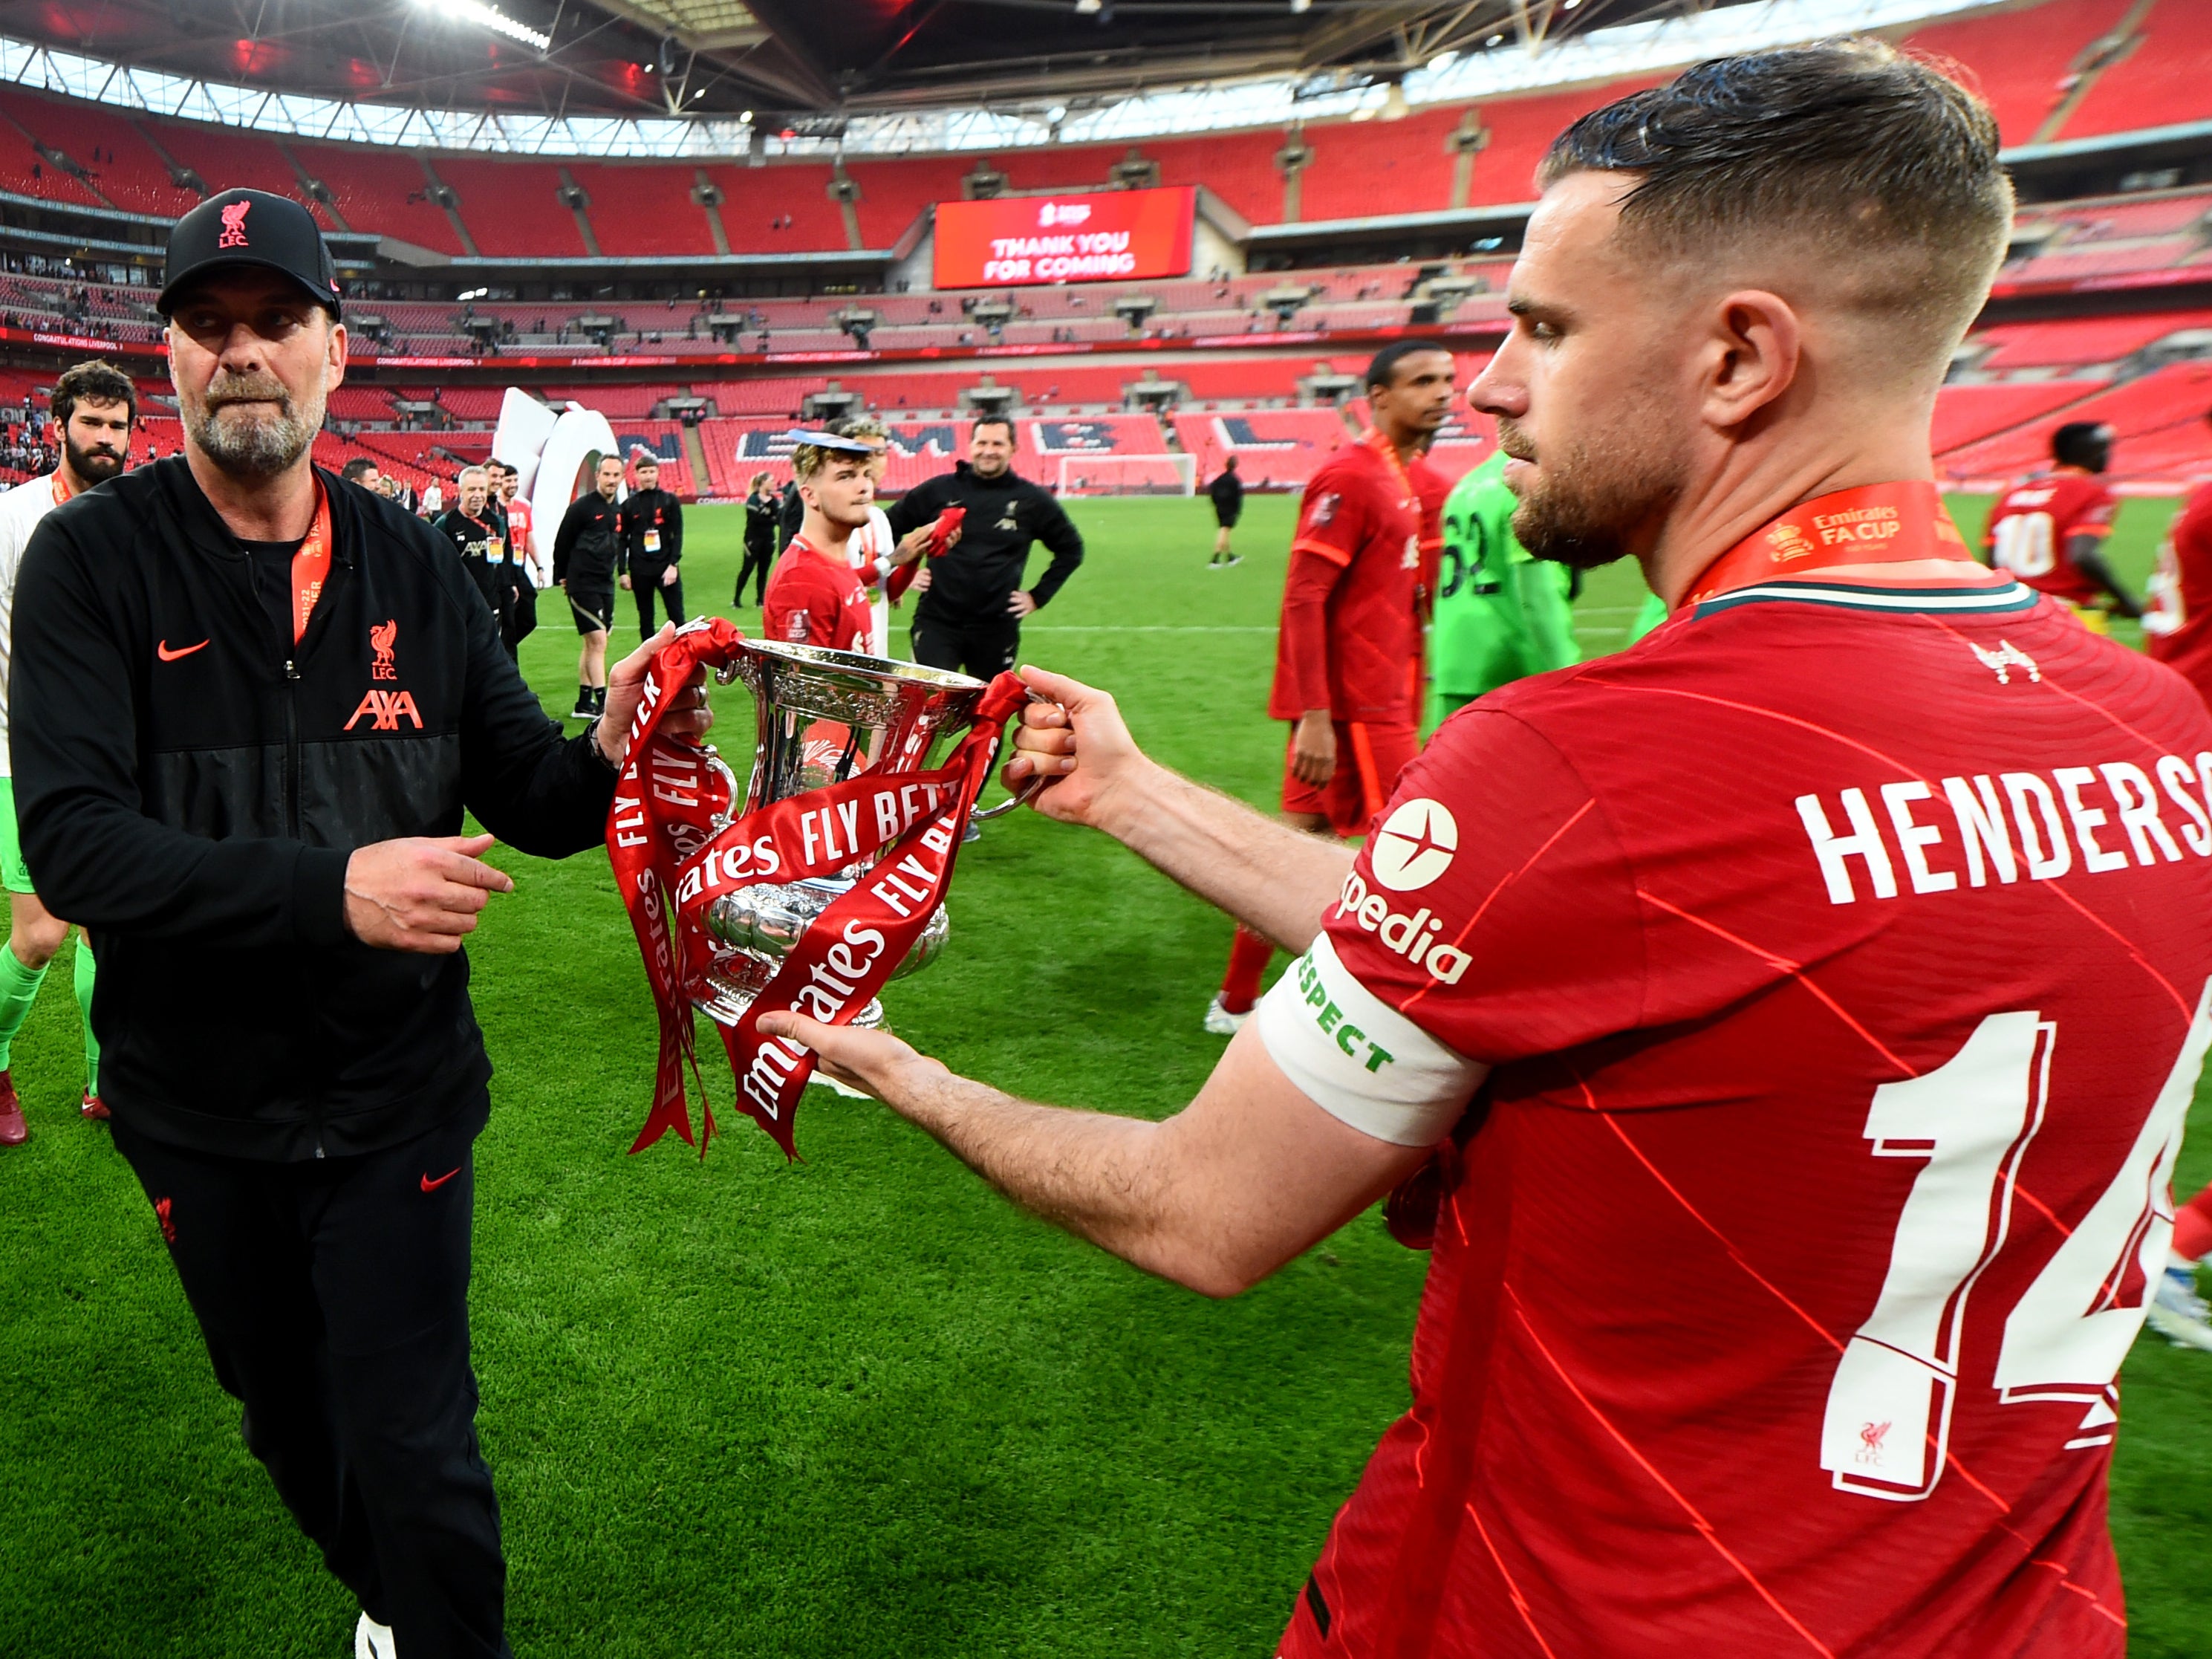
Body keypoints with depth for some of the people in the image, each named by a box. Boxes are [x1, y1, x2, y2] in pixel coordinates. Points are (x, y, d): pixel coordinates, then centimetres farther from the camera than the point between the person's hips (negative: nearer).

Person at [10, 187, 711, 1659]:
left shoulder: (414, 568, -3)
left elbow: (527, 799, -3)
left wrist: (607, 761, -26)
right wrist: (330, 887, -36)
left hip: (397, 1096, 0)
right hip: (198, 1109, 1)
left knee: (415, 1452, 3)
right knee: (290, 1423, 22)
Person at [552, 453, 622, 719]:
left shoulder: (618, 511, 11)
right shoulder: (581, 507, -10)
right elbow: (562, 543, -3)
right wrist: (561, 577, 3)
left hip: (606, 585, 8)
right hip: (582, 585, -8)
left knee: (593, 644, 12)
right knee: (597, 640, -13)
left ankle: (584, 702, 19)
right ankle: (604, 703, -14)